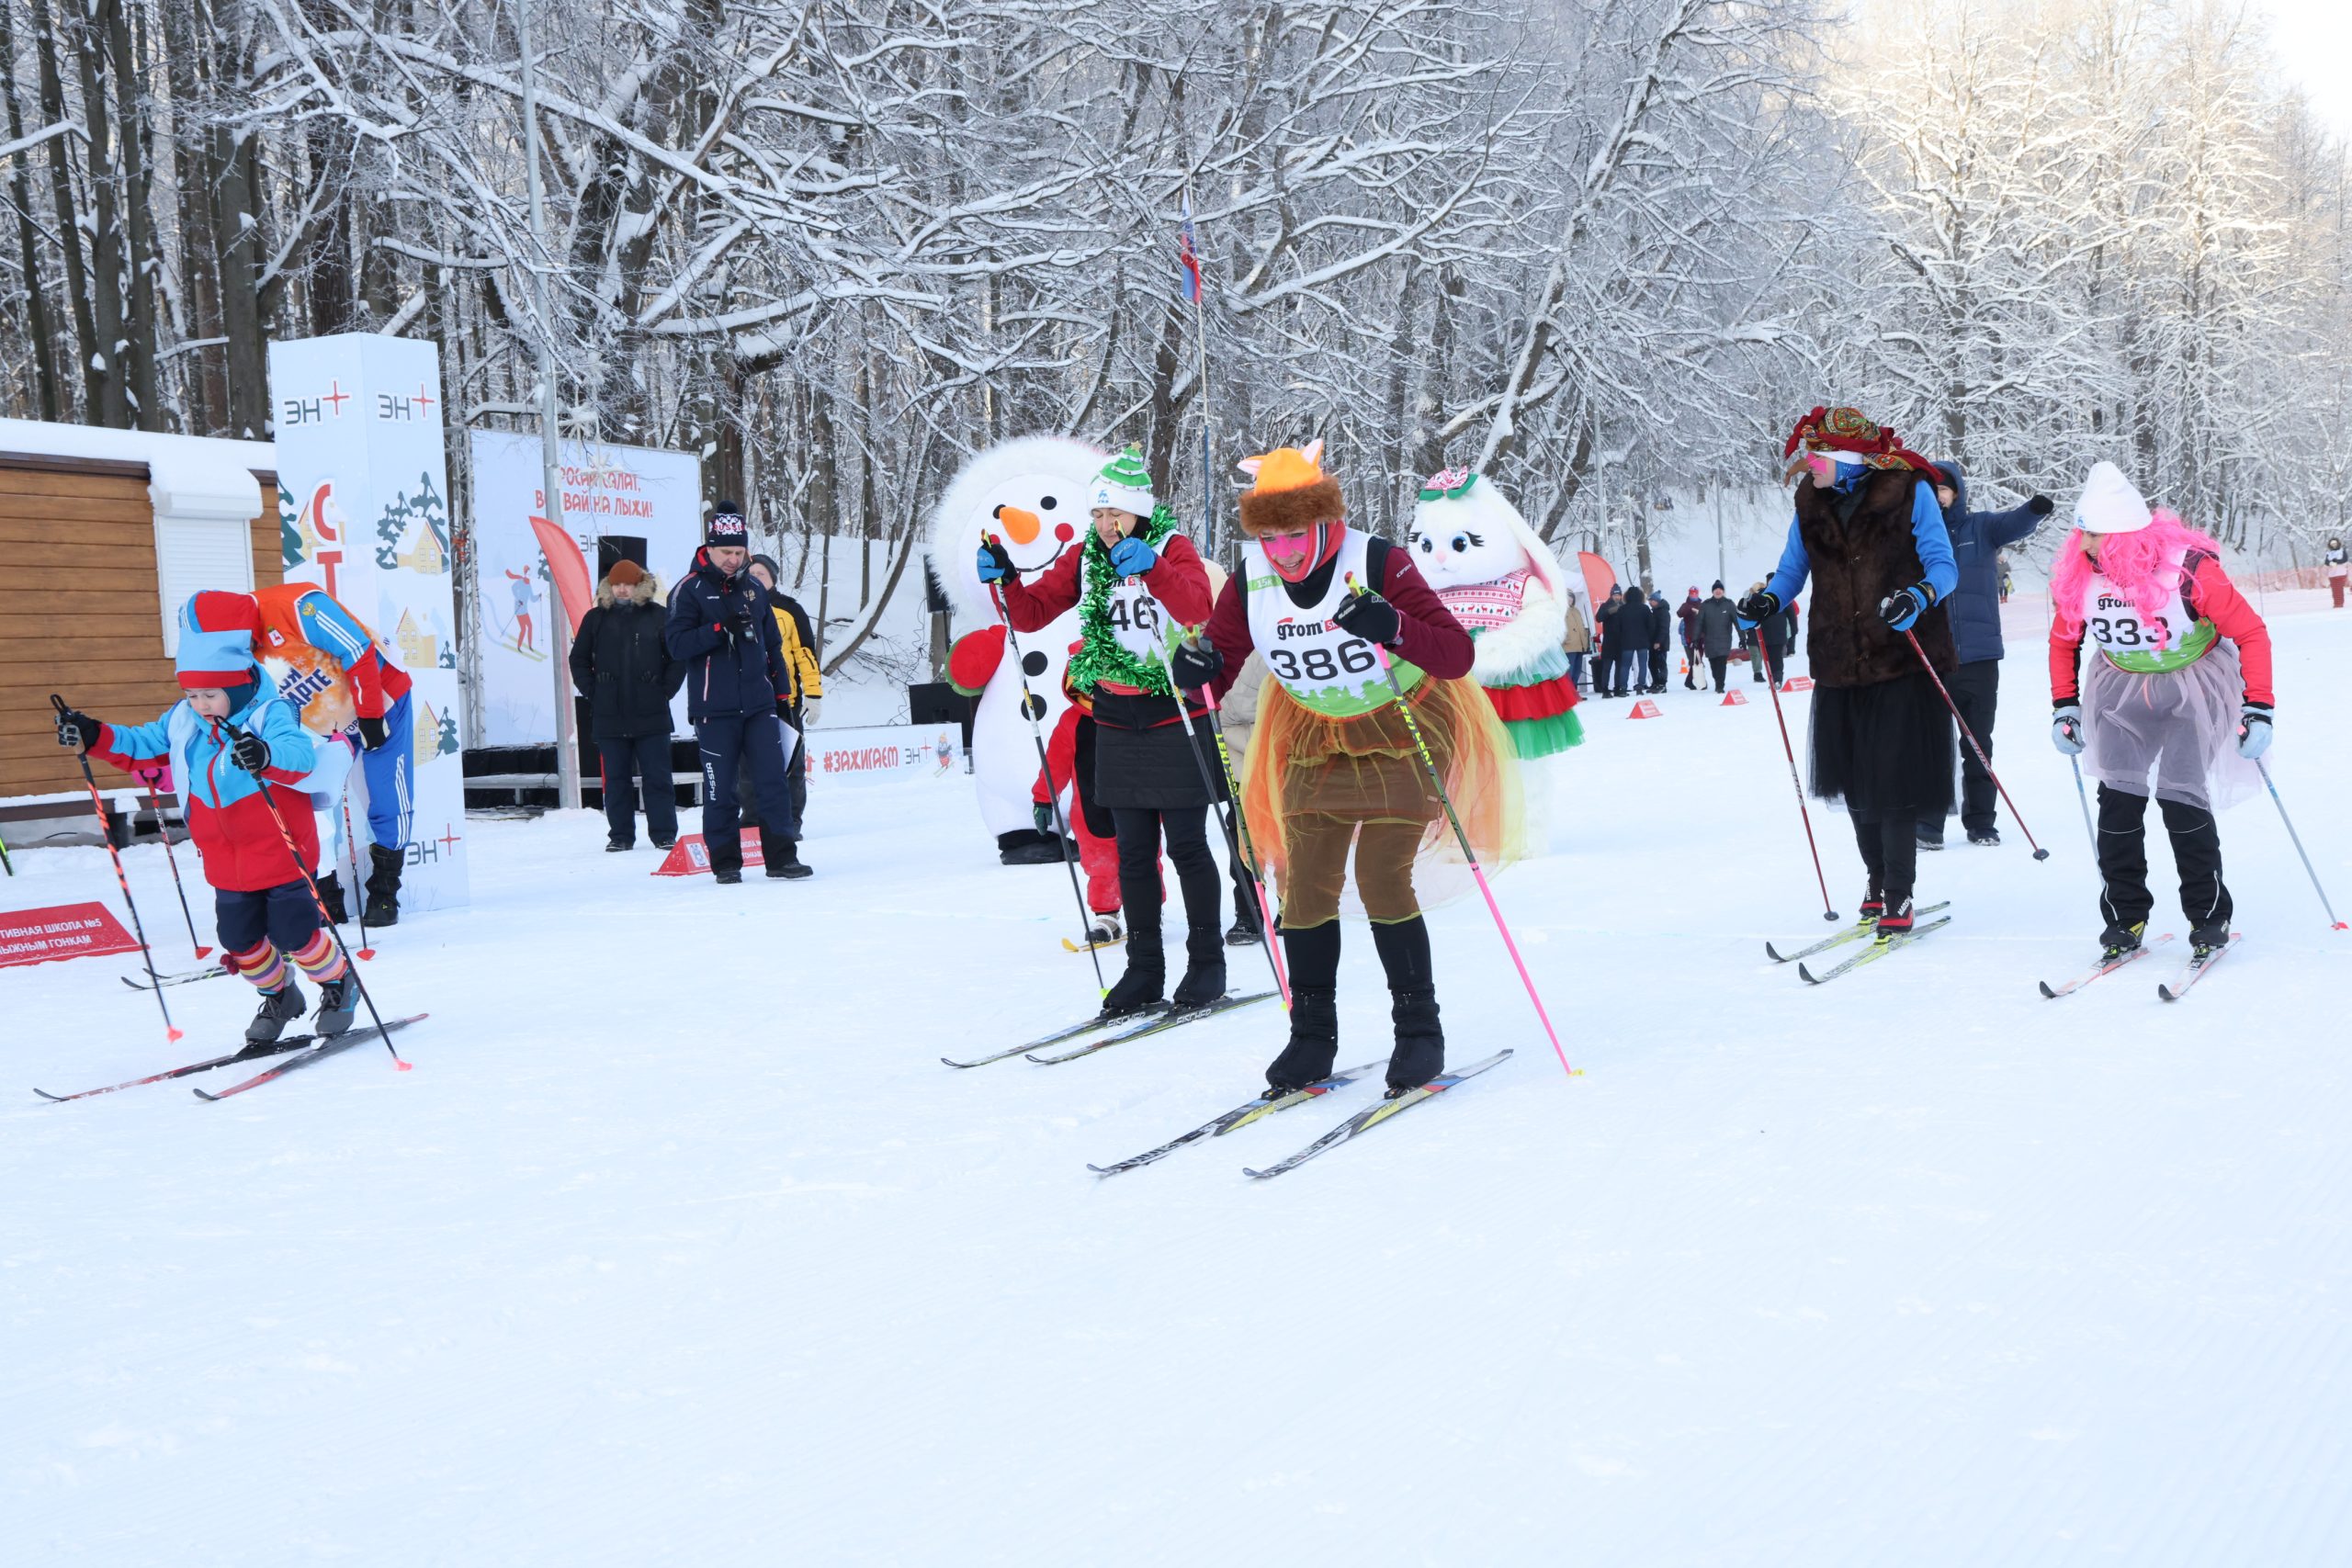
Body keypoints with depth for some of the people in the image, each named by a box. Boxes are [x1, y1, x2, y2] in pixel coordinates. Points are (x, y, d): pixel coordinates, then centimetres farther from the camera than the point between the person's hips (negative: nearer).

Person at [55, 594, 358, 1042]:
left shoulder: (270, 715, -19)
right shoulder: (182, 721, 1)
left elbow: (300, 755, -37)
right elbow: (142, 746, 14)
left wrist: (267, 756, -59)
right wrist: (93, 736, 0)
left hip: (282, 855, -6)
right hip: (227, 865, 7)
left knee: (294, 934, -5)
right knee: (240, 940, 11)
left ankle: (339, 984, 22)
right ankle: (278, 995, 35)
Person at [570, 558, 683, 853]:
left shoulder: (658, 616, 1)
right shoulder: (596, 619, 6)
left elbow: (678, 656, 5)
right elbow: (579, 660, 13)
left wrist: (666, 690, -2)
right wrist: (592, 692, 4)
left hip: (651, 715, -2)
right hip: (609, 716, 2)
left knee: (657, 777, 1)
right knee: (616, 779, 6)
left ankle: (664, 833, 8)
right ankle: (620, 835, 12)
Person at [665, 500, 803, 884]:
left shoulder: (754, 589, 13)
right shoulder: (689, 591, -3)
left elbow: (772, 645, 20)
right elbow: (678, 644, -13)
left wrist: (781, 694, 17)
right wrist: (721, 628, -23)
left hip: (759, 705, 4)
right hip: (714, 708, -4)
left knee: (773, 780, -1)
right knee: (720, 788, 1)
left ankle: (781, 856, 5)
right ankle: (725, 862, 10)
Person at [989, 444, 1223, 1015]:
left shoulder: (1172, 547, -7)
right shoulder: (1083, 557, 7)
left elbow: (1197, 607, -26)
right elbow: (1032, 613, 4)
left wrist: (1151, 567, -41)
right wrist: (1005, 581, -15)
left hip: (1175, 717, -4)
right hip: (1117, 725, 5)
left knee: (1186, 846, -1)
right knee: (1133, 851, 6)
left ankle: (1206, 963, 10)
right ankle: (1144, 968, 13)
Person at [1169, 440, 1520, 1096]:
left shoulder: (1378, 565, -23)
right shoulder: (1250, 582, -11)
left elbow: (1458, 654, -27)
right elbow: (1219, 662, -4)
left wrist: (1393, 627, -45)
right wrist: (1199, 667, -28)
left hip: (1405, 732, -4)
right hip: (1317, 740, 4)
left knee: (1381, 879, -13)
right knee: (1305, 882, -3)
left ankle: (1420, 1030, 2)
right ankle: (1311, 1037, 10)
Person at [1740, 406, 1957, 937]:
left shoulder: (1908, 491, -7)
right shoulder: (1812, 502, 8)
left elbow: (1943, 564, -9)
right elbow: (1792, 570, 17)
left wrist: (1919, 596, -29)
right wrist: (1768, 602, -3)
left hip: (1901, 660, -5)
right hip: (1840, 666, 5)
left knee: (1894, 779, -6)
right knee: (1855, 779, 10)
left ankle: (1899, 895, 4)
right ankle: (1877, 878, 29)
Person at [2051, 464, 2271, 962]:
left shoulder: (2189, 568, -26)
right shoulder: (2078, 575, -13)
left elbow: (2251, 634, -17)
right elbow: (2064, 640, 7)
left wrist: (2258, 709, -21)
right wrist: (2065, 706, 2)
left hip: (2194, 684, -4)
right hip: (2121, 688, 4)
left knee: (2182, 797, -13)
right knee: (2118, 796, -8)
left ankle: (2209, 915, 4)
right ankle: (2124, 915, 4)